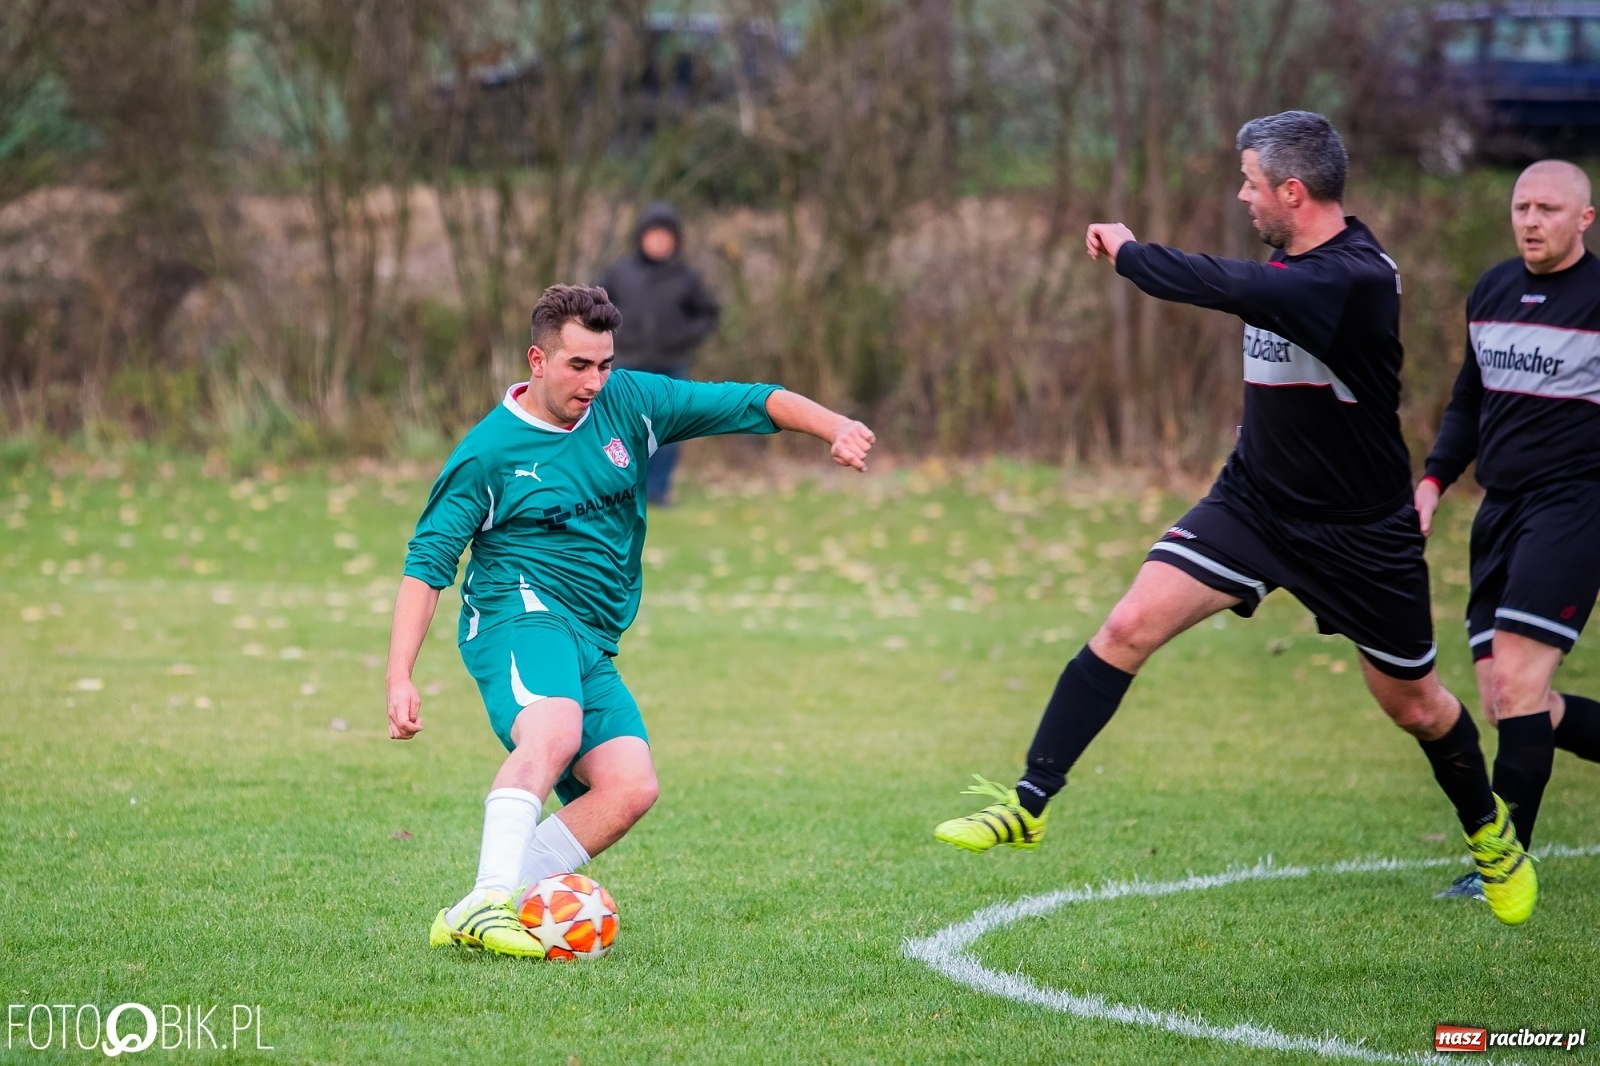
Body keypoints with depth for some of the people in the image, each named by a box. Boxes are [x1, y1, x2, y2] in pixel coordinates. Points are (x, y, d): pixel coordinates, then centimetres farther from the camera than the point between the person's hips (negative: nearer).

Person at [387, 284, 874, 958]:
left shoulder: (629, 403, 8)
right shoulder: (489, 451, -3)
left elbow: (750, 402, 9)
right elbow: (426, 562, -2)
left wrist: (835, 428, -8)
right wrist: (400, 679, -11)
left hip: (592, 647, 6)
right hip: (520, 612, -6)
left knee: (631, 787, -17)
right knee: (555, 731, -37)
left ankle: (470, 917, -18)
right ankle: (488, 903, -44)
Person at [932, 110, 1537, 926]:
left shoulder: (1355, 277, -27)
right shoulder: (1287, 266, 0)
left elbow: (1227, 288, -38)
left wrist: (1128, 252, -25)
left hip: (1360, 534, -6)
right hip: (1254, 501, 6)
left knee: (1413, 705, 11)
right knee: (1129, 626, -13)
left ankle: (1488, 827, 41)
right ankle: (1027, 805, -11)